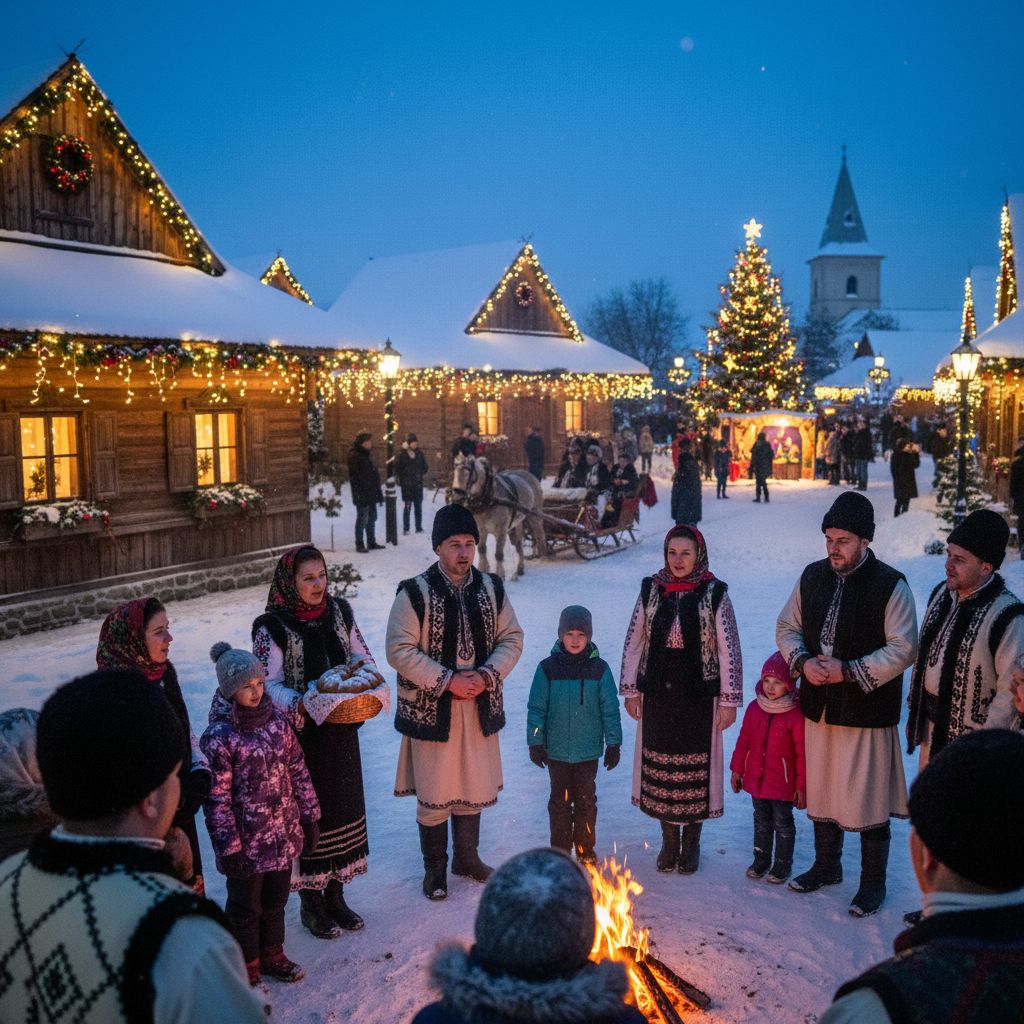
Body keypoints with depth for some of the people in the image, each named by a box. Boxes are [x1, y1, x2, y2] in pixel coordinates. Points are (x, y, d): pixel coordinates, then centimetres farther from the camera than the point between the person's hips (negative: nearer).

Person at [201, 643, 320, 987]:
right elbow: (216, 798, -17)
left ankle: (272, 957, 42)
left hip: (284, 835, 5)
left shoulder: (276, 718, -2)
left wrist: (309, 817, 9)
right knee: (246, 907, 14)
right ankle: (246, 970, 33)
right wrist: (229, 848, -15)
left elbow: (297, 770, 6)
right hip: (247, 843, -5)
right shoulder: (218, 736, -19)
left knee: (276, 899, 22)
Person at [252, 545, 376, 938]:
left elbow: (364, 659, 11)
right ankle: (310, 903, 24)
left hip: (341, 732, 5)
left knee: (344, 809, 13)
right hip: (301, 736, -5)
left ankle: (335, 896, 31)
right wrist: (302, 706, -30)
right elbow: (269, 685, -14)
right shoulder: (272, 626, -12)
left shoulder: (339, 612, 2)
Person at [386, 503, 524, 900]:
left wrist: (487, 675, -10)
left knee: (475, 788, 17)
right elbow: (400, 651, -13)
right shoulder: (415, 593, -11)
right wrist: (447, 681, -18)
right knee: (434, 796, 5)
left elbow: (511, 640, 7)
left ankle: (467, 856, 39)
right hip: (431, 709, -4)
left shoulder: (491, 589, 3)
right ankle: (435, 867, 27)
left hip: (480, 707, 4)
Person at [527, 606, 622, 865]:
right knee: (560, 801, 10)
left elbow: (610, 709, 2)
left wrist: (614, 744, 2)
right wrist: (535, 742, -2)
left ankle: (585, 849, 27)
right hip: (556, 750, 0)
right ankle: (560, 850, 24)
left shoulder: (599, 669, -3)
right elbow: (536, 708, 0)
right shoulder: (548, 668, -5)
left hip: (588, 750, 0)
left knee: (586, 800, 11)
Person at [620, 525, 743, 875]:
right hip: (657, 695, 2)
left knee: (695, 766, 7)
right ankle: (669, 841, 29)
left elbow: (729, 650, -5)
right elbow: (634, 643, 7)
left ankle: (691, 842, 27)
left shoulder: (714, 594, -6)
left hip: (699, 696, -2)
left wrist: (729, 701, -6)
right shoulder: (651, 591, 1)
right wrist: (630, 690, 7)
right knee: (659, 766, 10)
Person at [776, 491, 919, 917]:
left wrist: (848, 671, -20)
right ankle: (826, 866, 38)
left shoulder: (890, 585, -12)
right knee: (821, 792, 18)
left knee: (868, 800, 4)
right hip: (819, 707, 5)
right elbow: (787, 626, 12)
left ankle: (873, 882, 24)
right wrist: (802, 661, -8)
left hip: (867, 713, -5)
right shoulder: (812, 577, 4)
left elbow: (903, 649, -13)